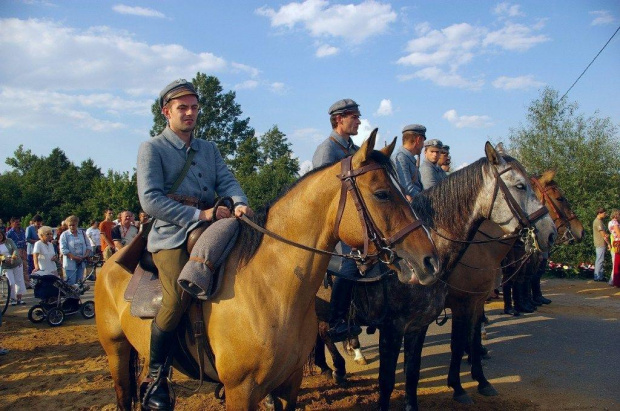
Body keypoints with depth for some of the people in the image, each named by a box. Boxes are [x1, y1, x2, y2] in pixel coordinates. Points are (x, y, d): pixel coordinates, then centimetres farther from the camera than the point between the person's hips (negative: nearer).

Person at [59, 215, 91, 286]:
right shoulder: (64, 235, -1)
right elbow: (63, 249, -10)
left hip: (81, 263, 4)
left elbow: (88, 246, 11)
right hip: (70, 263, -4)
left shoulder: (82, 233, 11)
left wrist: (85, 255, -7)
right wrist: (75, 257, -18)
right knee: (71, 283, -6)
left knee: (79, 282, 8)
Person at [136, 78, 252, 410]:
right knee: (179, 296, -28)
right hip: (171, 235, -6)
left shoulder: (209, 148, 20)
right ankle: (155, 376, -6)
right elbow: (150, 200, -11)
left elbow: (227, 181, 6)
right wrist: (198, 215, -18)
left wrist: (239, 203, -17)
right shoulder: (152, 149, 2)